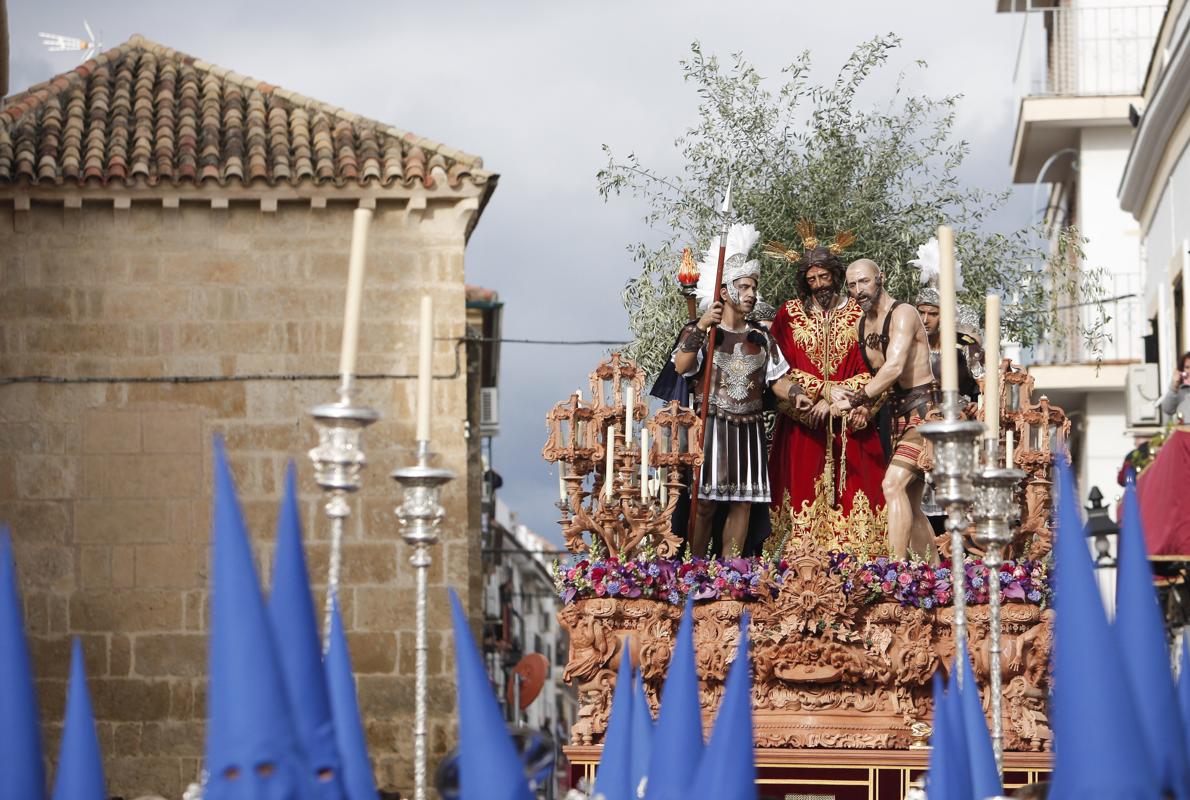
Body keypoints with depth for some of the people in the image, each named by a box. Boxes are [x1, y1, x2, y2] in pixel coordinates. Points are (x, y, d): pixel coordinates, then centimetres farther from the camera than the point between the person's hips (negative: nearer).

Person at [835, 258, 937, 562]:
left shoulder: (903, 313, -13)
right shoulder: (863, 322, 14)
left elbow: (895, 367, -24)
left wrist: (856, 400, -19)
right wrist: (865, 401, -5)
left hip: (924, 409, -9)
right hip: (899, 413, 9)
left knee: (893, 484, -23)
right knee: (910, 504, 9)